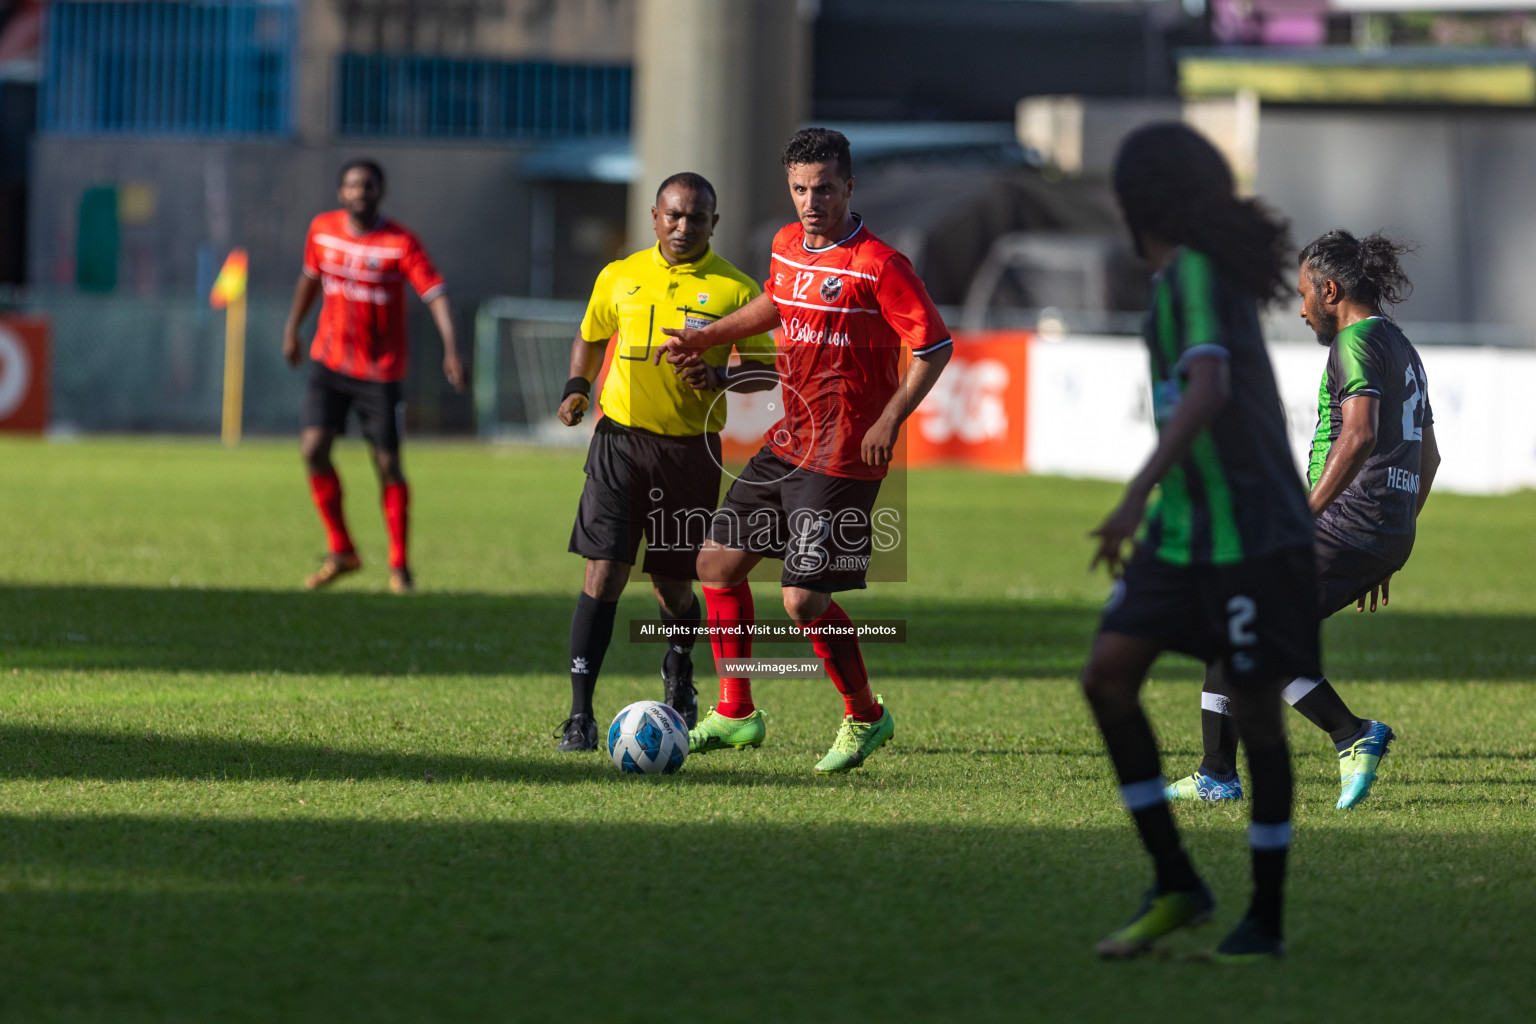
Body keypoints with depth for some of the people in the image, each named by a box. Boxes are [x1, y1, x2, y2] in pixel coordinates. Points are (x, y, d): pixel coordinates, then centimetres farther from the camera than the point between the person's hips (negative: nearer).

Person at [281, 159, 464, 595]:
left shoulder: (401, 243, -13)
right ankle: (341, 551, 4)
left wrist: (451, 350, -33)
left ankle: (399, 565, 14)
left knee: (388, 465, -1)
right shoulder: (322, 229, 1)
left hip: (380, 371, -3)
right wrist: (292, 329, 23)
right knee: (313, 448, -11)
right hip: (329, 362, 3)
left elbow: (435, 294, -20)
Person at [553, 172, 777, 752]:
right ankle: (581, 714, -10)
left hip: (691, 449, -1)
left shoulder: (735, 290, -1)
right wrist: (577, 388, 5)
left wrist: (718, 371, -19)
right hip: (620, 439, 1)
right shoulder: (619, 278, 6)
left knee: (672, 586, 7)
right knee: (604, 571, -11)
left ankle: (679, 668, 41)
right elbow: (590, 338, 23)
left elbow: (768, 371, 0)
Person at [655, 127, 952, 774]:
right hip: (789, 442, 8)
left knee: (803, 601, -11)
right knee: (718, 562, 12)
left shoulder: (878, 265, -16)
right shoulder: (788, 245, 8)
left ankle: (865, 718, 11)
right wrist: (702, 338, 24)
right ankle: (735, 713, 24)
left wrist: (890, 419, -22)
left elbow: (935, 347, -14)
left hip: (843, 456, -8)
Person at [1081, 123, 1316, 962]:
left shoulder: (1196, 275, -14)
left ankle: (1265, 923, 10)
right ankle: (1174, 885, 1)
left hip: (1249, 531, -9)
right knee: (1108, 672, -4)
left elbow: (1209, 391, -29)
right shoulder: (1183, 275, 14)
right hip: (1183, 527, 9)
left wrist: (1138, 495, -35)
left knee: (1255, 711, 0)